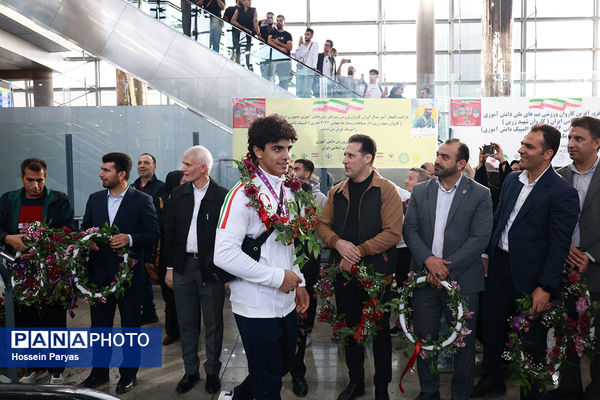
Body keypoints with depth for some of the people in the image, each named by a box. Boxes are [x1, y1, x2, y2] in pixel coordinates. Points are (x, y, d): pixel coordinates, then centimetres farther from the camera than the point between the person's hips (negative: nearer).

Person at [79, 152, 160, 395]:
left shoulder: (142, 200, -8)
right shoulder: (95, 199, 7)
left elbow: (153, 233, -8)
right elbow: (84, 229, 13)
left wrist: (130, 238, -24)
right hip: (99, 273, 5)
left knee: (130, 326, 9)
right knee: (99, 325, 15)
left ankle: (128, 375, 25)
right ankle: (99, 373, 31)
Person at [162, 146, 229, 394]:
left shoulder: (222, 196, -9)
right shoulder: (178, 194, 4)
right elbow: (169, 232, 8)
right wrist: (170, 267, 6)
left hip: (211, 269, -4)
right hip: (183, 266, 4)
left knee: (213, 325, 10)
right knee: (187, 324, 14)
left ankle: (212, 372, 27)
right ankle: (191, 371, 29)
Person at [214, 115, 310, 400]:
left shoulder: (287, 191, 8)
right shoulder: (244, 194, -17)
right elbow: (224, 255, -25)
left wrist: (298, 283, 11)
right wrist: (278, 277, -20)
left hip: (286, 302, 8)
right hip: (257, 306, -8)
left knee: (284, 366, 23)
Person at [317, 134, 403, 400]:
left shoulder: (386, 190, -8)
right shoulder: (337, 192, 8)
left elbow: (393, 233, -15)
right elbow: (322, 225, 7)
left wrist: (359, 251, -20)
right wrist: (339, 243, -14)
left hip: (376, 272, -4)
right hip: (344, 271, 5)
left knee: (380, 331, 8)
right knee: (350, 328, 16)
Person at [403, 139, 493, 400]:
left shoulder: (480, 195, -3)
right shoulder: (420, 191, 7)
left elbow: (480, 238, -10)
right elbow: (410, 229, 2)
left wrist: (447, 268, -16)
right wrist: (428, 259, -14)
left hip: (461, 279, -3)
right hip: (425, 276, 3)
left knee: (463, 341, 8)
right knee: (424, 337, 13)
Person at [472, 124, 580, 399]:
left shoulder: (562, 193, -16)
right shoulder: (512, 179, 5)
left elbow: (559, 246, -16)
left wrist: (545, 288, -17)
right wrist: (487, 255, 11)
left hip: (529, 275, -6)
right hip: (499, 267, 7)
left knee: (532, 340, 9)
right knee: (491, 325, 17)